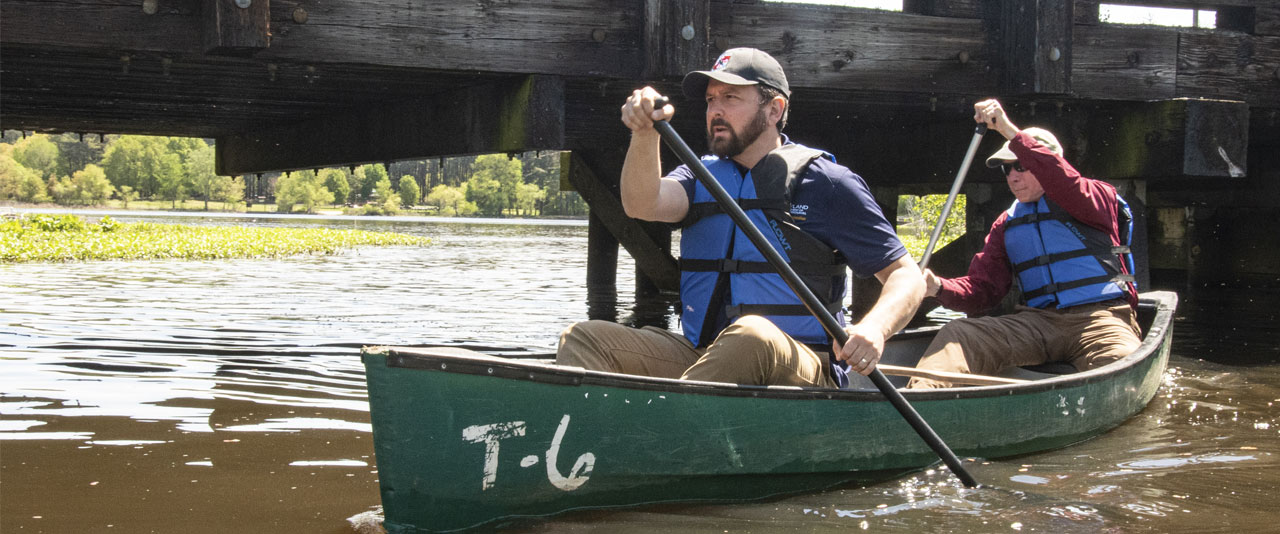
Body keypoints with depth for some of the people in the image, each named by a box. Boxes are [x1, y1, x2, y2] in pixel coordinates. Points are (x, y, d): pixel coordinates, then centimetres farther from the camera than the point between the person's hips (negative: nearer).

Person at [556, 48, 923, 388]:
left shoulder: (824, 184, 1)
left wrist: (875, 329, -21)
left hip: (798, 372, -5)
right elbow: (642, 205, -8)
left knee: (751, 335, -38)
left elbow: (907, 275, 0)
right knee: (584, 339, -13)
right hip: (701, 360, 5)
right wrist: (645, 134, -27)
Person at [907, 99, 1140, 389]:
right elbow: (983, 289, 13)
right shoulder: (1007, 224, 21)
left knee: (1122, 365, -38)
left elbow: (1067, 185, -20)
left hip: (1099, 318, -4)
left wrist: (1012, 133, -25)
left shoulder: (1099, 197, 5)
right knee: (957, 333, -21)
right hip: (1038, 320, 4)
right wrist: (939, 288, -9)